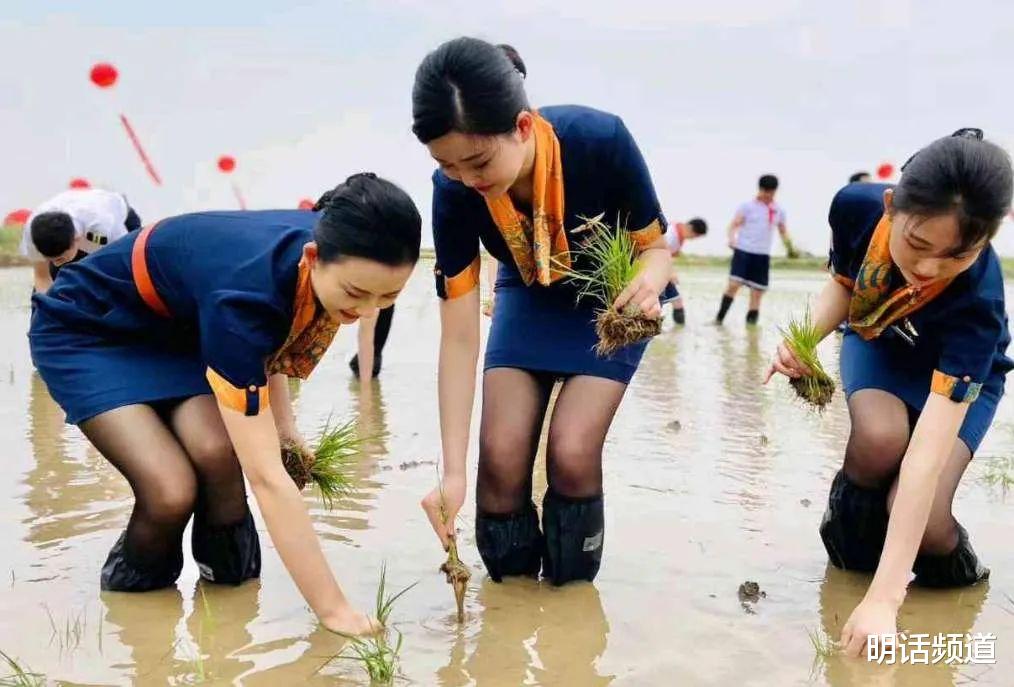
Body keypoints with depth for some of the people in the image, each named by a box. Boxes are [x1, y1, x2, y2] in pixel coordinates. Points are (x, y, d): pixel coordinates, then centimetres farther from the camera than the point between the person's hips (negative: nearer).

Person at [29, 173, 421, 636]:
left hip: (179, 327, 5)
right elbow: (266, 477, -42)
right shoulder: (243, 294, -42)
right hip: (86, 333, -5)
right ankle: (131, 585, 9)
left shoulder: (329, 249, -21)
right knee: (172, 490, -23)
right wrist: (332, 609, -41)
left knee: (216, 450, -24)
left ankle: (232, 580, 1)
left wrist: (282, 422, -9)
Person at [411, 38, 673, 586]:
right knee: (500, 454, -10)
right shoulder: (454, 190, -28)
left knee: (571, 453, -17)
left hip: (609, 303, -2)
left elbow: (655, 244, -17)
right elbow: (459, 337, -23)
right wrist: (453, 472, -24)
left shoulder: (600, 141, -35)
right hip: (527, 298, 2)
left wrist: (648, 284, -43)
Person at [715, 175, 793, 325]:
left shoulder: (779, 210, 11)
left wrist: (788, 243, 2)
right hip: (743, 251, -4)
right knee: (734, 283, -16)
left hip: (763, 255, 4)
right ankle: (719, 318, -10)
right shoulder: (747, 206, -1)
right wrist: (732, 238, -27)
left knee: (757, 291, 5)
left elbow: (783, 230, 21)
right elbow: (734, 224, -8)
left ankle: (751, 321, 13)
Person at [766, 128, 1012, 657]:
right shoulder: (856, 207, -31)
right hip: (877, 346, 2)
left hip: (960, 377, -2)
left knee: (918, 517, -26)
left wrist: (883, 598, -50)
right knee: (880, 437, -34)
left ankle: (950, 565, 11)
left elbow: (927, 453, -46)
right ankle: (847, 525, -3)